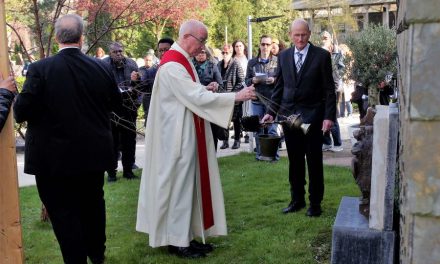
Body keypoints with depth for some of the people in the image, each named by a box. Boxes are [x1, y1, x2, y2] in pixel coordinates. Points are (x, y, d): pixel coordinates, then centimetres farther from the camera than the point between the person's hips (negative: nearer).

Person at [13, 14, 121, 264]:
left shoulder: (40, 69, -16)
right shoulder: (102, 67, -7)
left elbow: (21, 112, -16)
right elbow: (116, 102, 7)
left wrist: (14, 96, 6)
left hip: (55, 158, -4)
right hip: (94, 153, 5)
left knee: (64, 211, 6)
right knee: (93, 203, 22)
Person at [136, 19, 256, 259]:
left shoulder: (182, 60, 12)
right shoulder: (173, 64, -20)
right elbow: (197, 98, -25)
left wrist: (204, 90, 3)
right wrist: (236, 96, -23)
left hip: (187, 134, 10)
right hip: (179, 136, -10)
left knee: (189, 183, 13)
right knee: (180, 184, -1)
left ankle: (186, 236, 23)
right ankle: (177, 241, 11)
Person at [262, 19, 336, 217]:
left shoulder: (321, 55, -4)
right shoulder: (283, 56, 8)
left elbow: (329, 89, -5)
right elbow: (279, 87, 11)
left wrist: (329, 116, -12)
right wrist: (272, 112, 3)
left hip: (312, 116, -3)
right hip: (289, 115, 4)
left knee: (314, 161, 6)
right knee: (294, 161, 11)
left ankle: (315, 202, 18)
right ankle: (297, 199, 24)